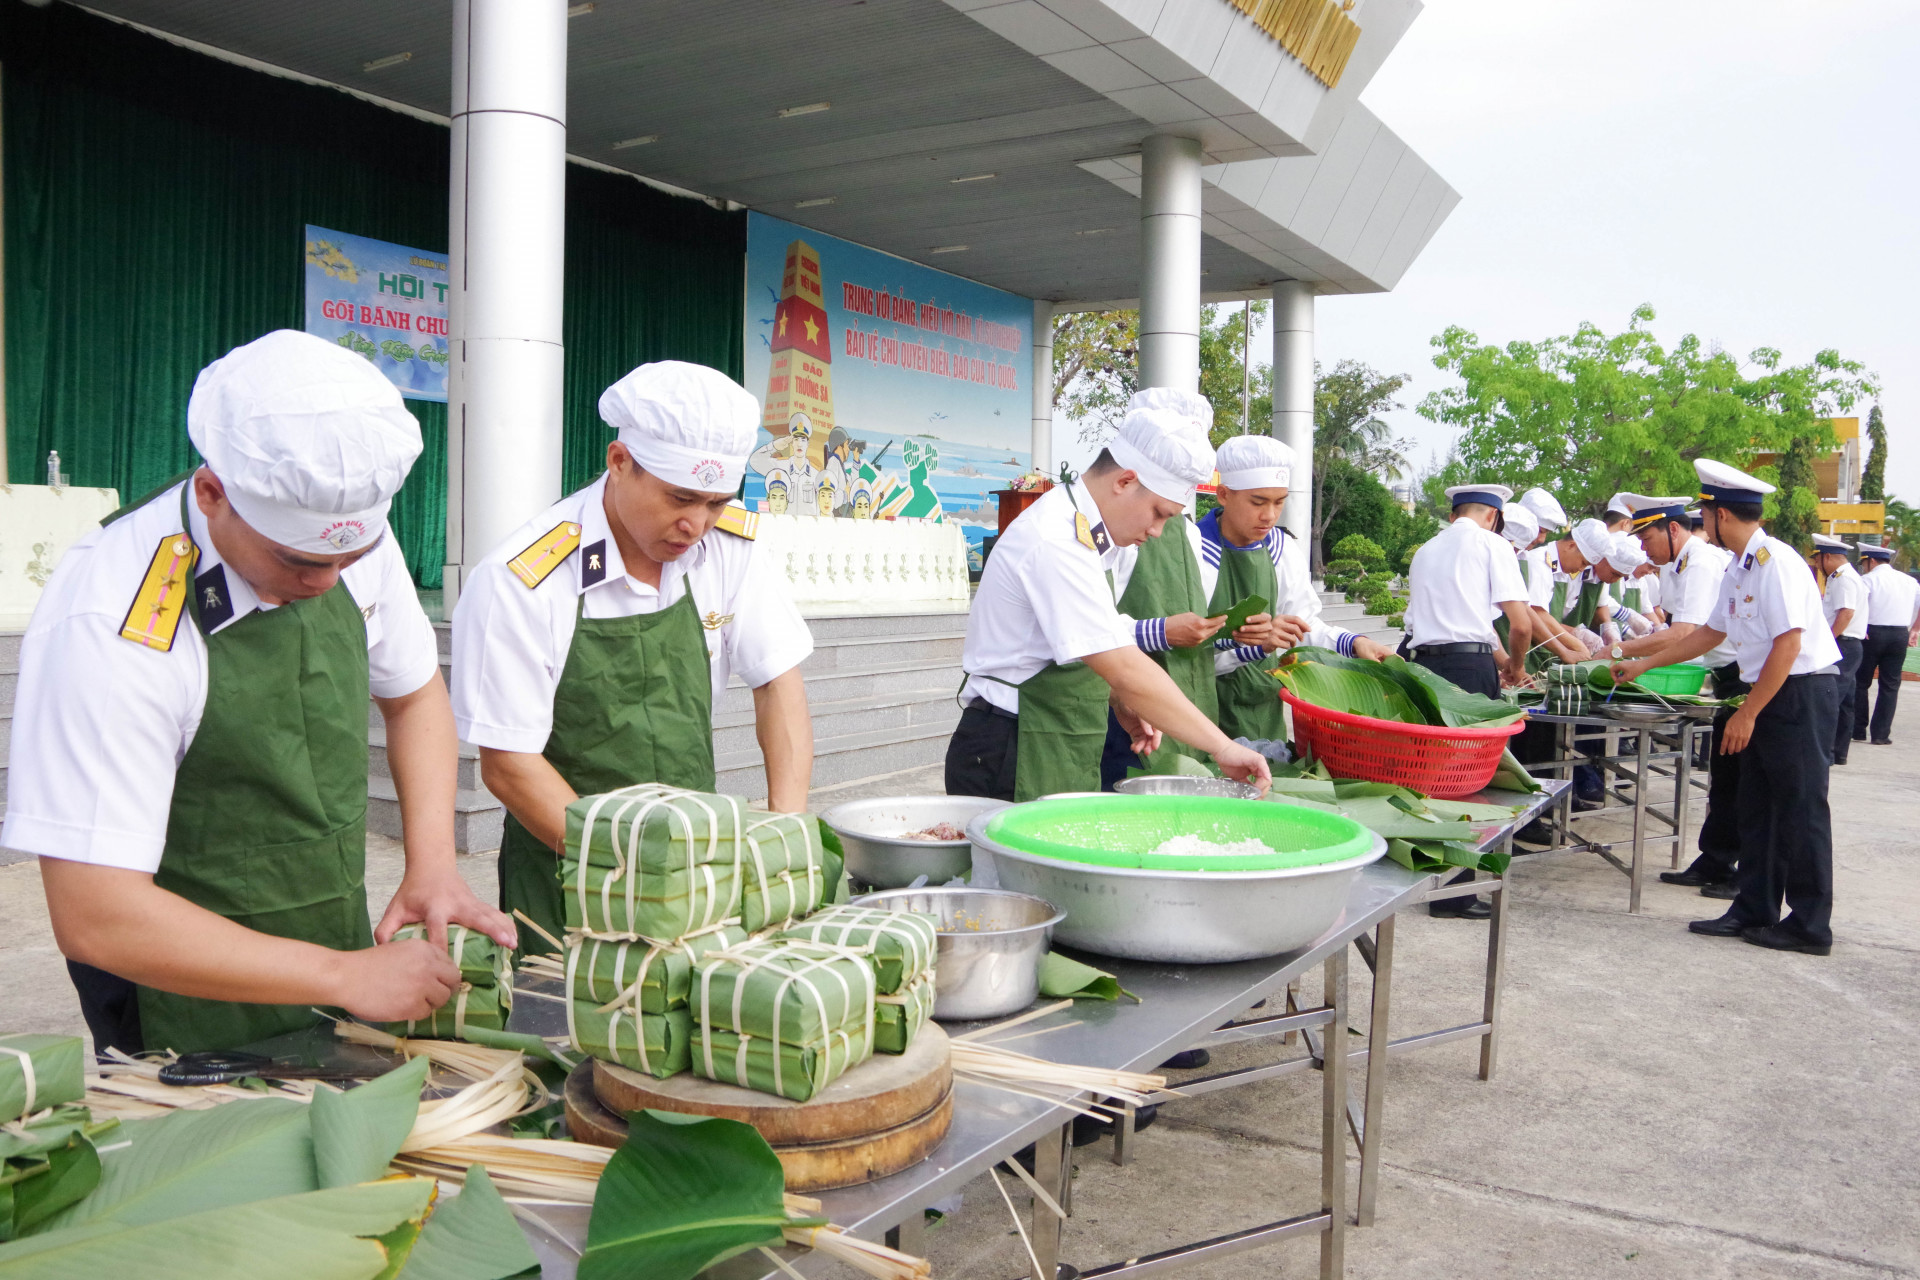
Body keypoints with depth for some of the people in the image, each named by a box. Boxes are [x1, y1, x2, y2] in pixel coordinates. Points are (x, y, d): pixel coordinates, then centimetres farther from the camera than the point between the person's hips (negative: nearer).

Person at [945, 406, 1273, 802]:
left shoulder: (1081, 529, 11)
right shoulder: (1055, 543, -22)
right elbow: (1124, 668, -27)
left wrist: (1123, 704, 3)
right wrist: (1222, 747, -23)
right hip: (1014, 759, -9)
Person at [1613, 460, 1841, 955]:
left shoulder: (1776, 562, -18)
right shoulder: (1737, 570, 11)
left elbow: (1787, 644, -22)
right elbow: (1710, 634, 23)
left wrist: (1748, 713, -19)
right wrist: (1642, 664, 25)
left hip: (1801, 693, -10)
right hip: (1768, 694, 10)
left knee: (1799, 809, -2)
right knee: (1757, 807, 14)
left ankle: (1810, 925, 8)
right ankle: (1754, 910, 23)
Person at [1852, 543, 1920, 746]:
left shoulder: (1868, 579, -6)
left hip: (1872, 634, -4)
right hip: (1899, 636, 4)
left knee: (1860, 683, 8)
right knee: (1890, 685, 8)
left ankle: (1858, 731, 10)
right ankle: (1881, 734, 7)